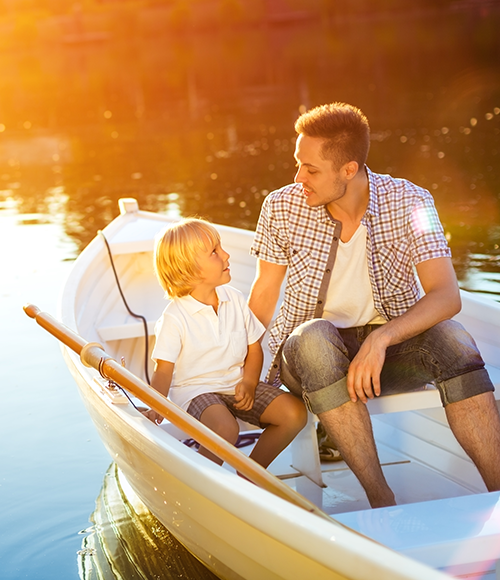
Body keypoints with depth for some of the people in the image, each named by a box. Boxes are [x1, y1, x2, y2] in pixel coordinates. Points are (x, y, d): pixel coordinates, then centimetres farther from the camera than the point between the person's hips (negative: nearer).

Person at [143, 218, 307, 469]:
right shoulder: (176, 316, -14)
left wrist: (248, 383, -8)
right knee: (225, 427, -37)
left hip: (236, 385, 6)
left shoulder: (235, 300, 2)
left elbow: (254, 347, 9)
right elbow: (164, 369, -12)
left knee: (295, 412, -10)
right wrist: (156, 408, -28)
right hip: (194, 389, -6)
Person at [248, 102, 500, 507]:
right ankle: (381, 499, -38)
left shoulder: (409, 202, -12)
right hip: (314, 353, 0)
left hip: (391, 350, 0)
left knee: (449, 338, -32)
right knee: (316, 336, -37)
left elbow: (446, 296, -22)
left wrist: (380, 339, -37)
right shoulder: (282, 207, -8)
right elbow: (263, 295, 3)